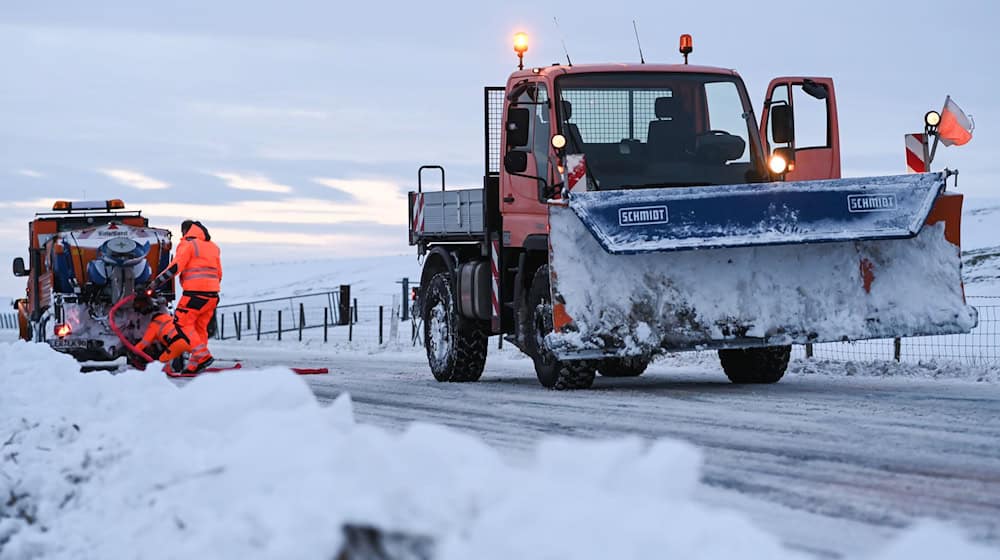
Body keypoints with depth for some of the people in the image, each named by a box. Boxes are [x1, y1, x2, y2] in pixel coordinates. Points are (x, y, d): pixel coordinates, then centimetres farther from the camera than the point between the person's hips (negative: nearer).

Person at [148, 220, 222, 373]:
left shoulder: (188, 244, -2)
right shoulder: (213, 247, 21)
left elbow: (176, 266, -12)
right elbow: (219, 273, 22)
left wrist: (157, 281, -10)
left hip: (195, 292, -8)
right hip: (212, 294, 8)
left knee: (183, 322, -3)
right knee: (200, 327, 13)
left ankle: (202, 355, -17)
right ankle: (196, 362, 8)